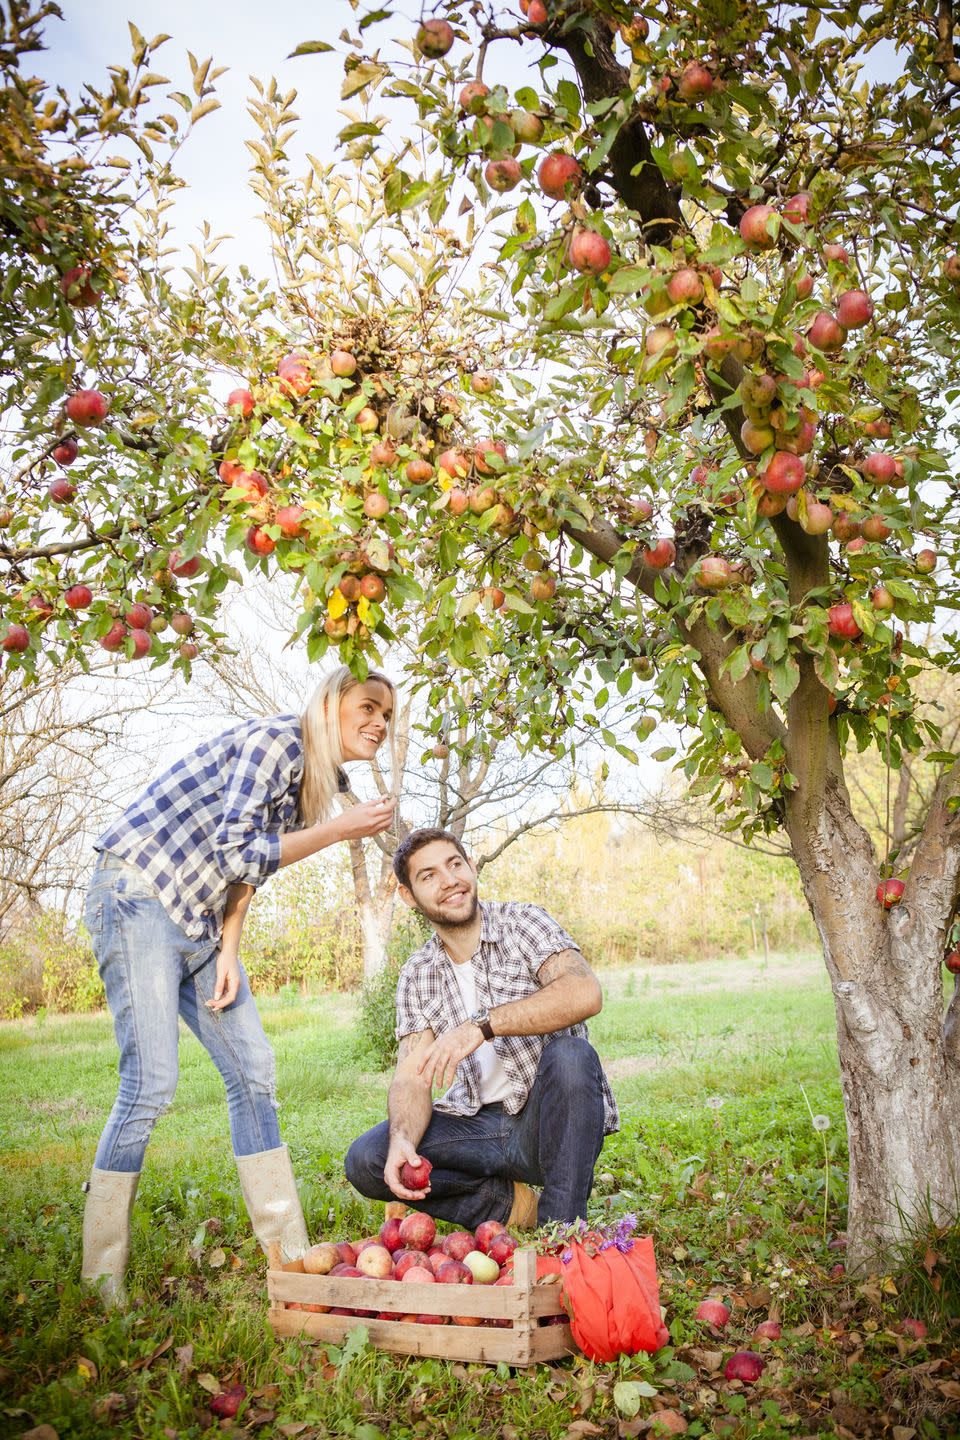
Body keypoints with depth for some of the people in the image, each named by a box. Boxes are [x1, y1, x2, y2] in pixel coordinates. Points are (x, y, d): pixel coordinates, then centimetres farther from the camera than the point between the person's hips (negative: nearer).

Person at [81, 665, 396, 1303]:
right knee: (151, 1083, -11)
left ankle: (289, 1255, 15)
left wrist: (228, 953, 2)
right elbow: (235, 852, -19)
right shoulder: (276, 739, -16)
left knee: (253, 1070, 6)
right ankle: (102, 1284, 4)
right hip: (139, 897, -9)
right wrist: (339, 829, -16)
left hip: (199, 923, 9)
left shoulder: (322, 779, 12)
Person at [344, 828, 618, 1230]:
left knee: (569, 1054, -34)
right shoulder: (416, 976, 5)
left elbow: (585, 993, -26)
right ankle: (512, 1204, -5)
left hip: (550, 1118, -3)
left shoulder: (522, 922, -6)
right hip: (478, 1125, 4)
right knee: (365, 1160, -16)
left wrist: (482, 1025, -34)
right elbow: (411, 1078, -3)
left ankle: (561, 1227, -21)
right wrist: (402, 1141, -26)